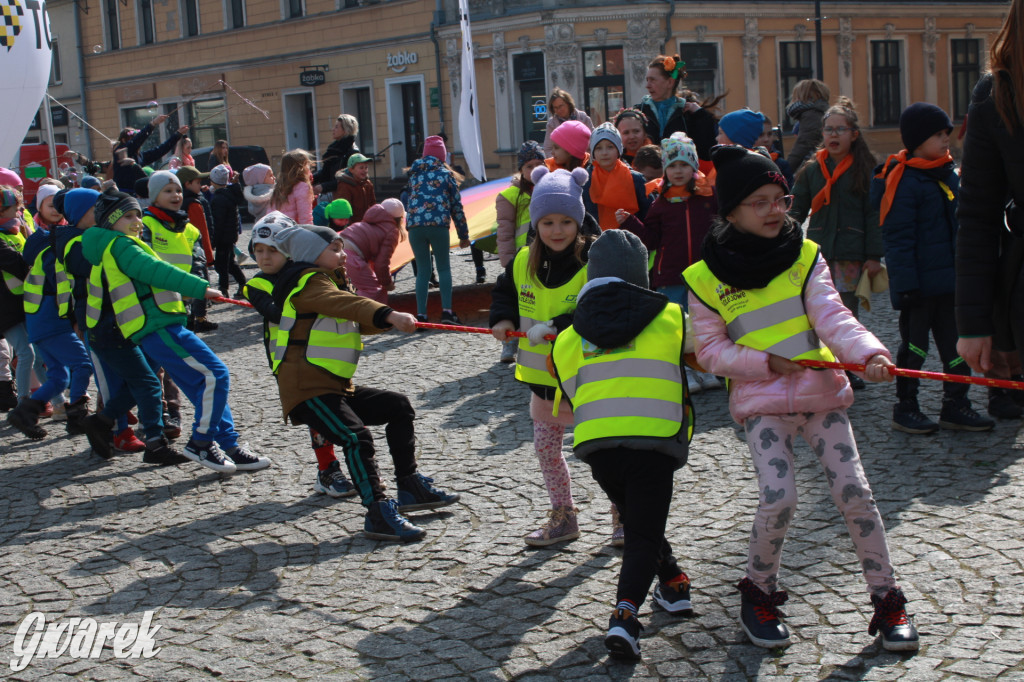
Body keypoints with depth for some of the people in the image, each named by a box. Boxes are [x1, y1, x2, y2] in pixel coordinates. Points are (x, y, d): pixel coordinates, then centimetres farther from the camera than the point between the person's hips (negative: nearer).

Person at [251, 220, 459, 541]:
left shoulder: (326, 282, 22)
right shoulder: (307, 281, -10)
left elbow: (356, 320, 25)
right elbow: (344, 303, -29)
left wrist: (393, 320, 7)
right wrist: (388, 315, -43)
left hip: (338, 388, 11)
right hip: (307, 391, -11)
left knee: (399, 407, 14)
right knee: (356, 436, -26)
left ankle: (411, 488, 18)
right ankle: (378, 514, -23)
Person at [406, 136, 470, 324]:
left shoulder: (414, 173, 19)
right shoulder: (446, 174, 10)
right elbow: (456, 206, 10)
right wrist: (464, 235, 14)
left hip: (414, 225, 3)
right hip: (438, 225, -3)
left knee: (423, 269, 11)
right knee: (444, 267, 9)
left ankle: (421, 315, 5)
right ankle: (446, 311, -3)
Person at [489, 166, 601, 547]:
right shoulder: (523, 262, 0)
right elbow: (504, 291, 18)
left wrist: (555, 328, -31)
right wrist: (503, 318, -2)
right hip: (542, 377, 6)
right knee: (545, 449, 16)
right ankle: (563, 518, 33)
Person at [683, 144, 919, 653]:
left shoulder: (804, 256, 0)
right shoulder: (707, 277, -4)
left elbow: (832, 317, -11)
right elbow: (710, 350, -1)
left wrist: (868, 353, -30)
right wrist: (766, 362, -14)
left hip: (821, 393, 2)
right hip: (761, 402, -2)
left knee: (853, 492, -5)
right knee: (778, 498, -17)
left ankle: (887, 599, 13)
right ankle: (759, 593, 10)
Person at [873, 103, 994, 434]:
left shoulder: (950, 173, 11)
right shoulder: (904, 181, -15)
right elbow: (898, 238, -17)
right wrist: (905, 283, -20)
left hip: (949, 279, 8)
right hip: (920, 282, -8)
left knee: (954, 342, 11)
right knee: (915, 344, 3)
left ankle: (955, 405, 20)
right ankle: (905, 408, 15)